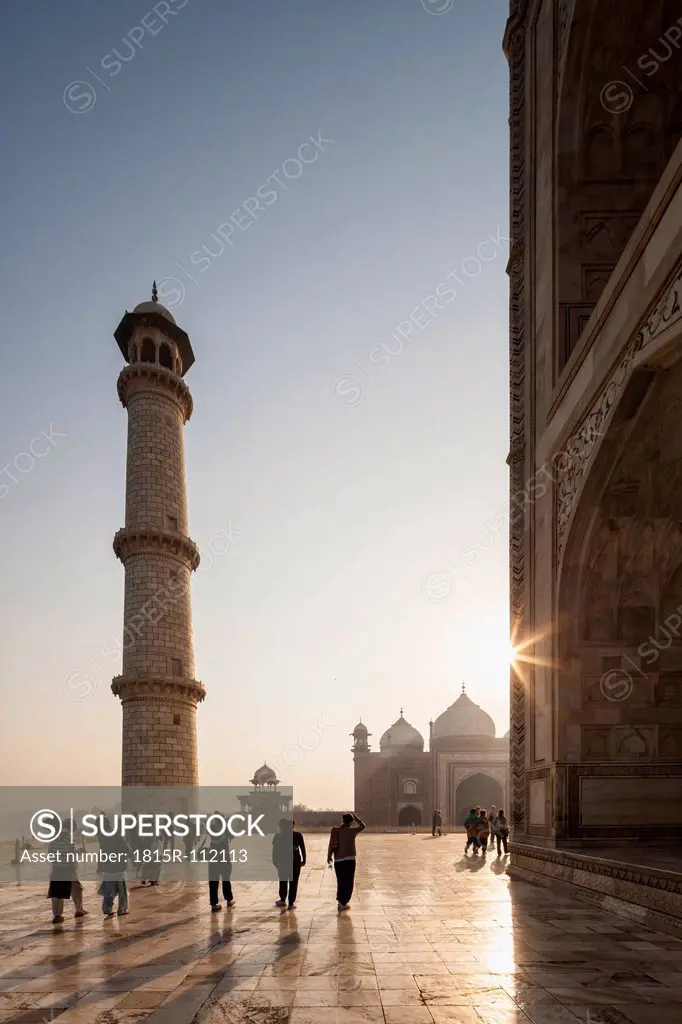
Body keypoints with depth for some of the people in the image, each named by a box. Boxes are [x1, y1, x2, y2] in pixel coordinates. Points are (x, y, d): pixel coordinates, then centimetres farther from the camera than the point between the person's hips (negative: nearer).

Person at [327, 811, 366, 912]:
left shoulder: (335, 830, -6)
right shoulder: (352, 831, -4)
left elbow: (332, 844, -10)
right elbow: (363, 826, 14)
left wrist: (329, 857, 0)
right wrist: (354, 816, 16)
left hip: (338, 860, 2)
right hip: (349, 859, -2)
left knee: (341, 882, 16)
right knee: (348, 882, 5)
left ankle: (341, 901, 26)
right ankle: (343, 903, -1)